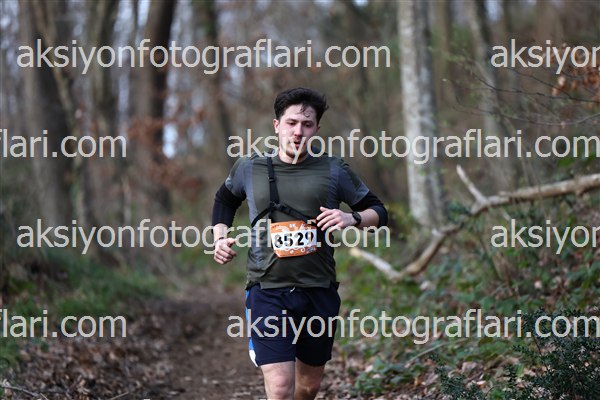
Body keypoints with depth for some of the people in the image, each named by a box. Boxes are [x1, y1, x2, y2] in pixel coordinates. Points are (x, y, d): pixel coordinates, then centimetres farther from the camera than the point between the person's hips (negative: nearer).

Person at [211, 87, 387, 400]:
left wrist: (352, 219, -11)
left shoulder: (333, 171, 3)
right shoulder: (249, 168, 5)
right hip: (268, 291, -2)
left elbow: (379, 212, 10)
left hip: (319, 291, 2)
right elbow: (224, 200, 27)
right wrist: (220, 237, 10)